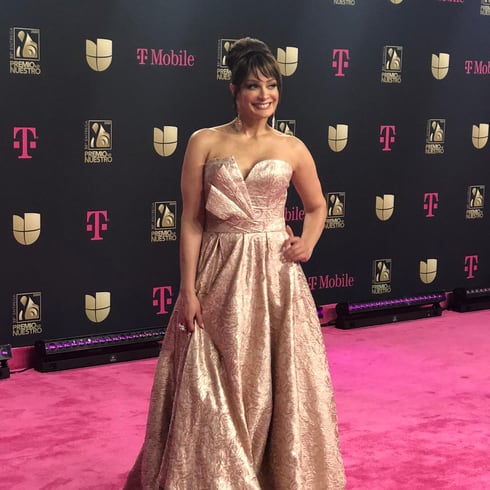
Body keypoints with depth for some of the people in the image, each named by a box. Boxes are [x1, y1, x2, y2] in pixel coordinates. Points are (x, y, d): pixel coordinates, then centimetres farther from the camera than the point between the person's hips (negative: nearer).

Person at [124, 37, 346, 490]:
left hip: (276, 275, 2)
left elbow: (316, 206, 20)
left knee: (280, 381, 7)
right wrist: (189, 290, -7)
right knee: (216, 386, 4)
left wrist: (308, 243, -1)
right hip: (220, 276, -1)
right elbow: (191, 221, -2)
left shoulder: (293, 149, 6)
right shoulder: (205, 142, 0)